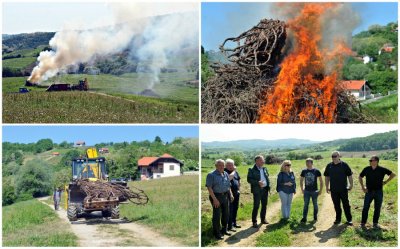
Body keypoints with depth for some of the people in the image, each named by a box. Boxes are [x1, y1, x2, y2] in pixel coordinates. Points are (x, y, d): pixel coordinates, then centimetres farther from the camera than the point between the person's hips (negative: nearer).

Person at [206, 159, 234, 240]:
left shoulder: (226, 174, 10)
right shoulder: (211, 175, -10)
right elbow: (209, 187, -16)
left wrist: (230, 194, 9)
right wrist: (214, 199, -21)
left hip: (225, 196, 7)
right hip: (216, 196, -7)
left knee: (226, 214, 14)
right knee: (217, 215, -1)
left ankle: (224, 230, 31)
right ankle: (217, 233, 9)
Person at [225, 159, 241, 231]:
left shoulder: (235, 172, 11)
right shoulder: (225, 172, -12)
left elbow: (239, 180, 21)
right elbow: (229, 178, -29)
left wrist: (239, 189, 14)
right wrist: (233, 171, -15)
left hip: (236, 193, 7)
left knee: (235, 208, 15)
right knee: (230, 210, -5)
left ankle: (234, 222, 29)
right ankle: (230, 226, -1)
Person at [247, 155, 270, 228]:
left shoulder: (264, 169, 11)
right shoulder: (252, 170, -8)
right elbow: (249, 179, -14)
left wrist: (269, 186, 6)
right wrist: (258, 182, -22)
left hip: (265, 190, 6)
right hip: (257, 190, -6)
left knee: (264, 205, 13)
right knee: (256, 206, -4)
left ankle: (263, 219, 28)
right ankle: (254, 222, 4)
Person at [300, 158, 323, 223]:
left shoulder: (316, 171, -6)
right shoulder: (304, 171, 2)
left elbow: (321, 181, 0)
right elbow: (301, 181, 13)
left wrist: (320, 190, -4)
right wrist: (302, 189, 7)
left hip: (314, 191, -2)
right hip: (306, 191, 2)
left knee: (315, 204, 9)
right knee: (306, 205, 2)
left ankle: (315, 217, 21)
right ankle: (304, 218, 3)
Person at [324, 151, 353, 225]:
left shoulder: (344, 165, -3)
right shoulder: (329, 166, 5)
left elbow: (350, 175, 2)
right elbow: (327, 177, 13)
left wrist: (351, 185, -2)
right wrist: (327, 187, 10)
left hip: (343, 189, -3)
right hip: (333, 189, 3)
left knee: (346, 204, 2)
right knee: (336, 205, 9)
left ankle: (349, 219, 8)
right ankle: (338, 219, 20)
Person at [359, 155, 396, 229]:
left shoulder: (382, 170, -7)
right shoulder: (366, 169, -3)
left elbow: (393, 174, 3)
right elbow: (360, 177, 12)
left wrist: (386, 182, -1)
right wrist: (362, 187, 5)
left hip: (378, 192, 0)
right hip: (369, 191, 1)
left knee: (377, 208, 8)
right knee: (365, 208, -1)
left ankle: (375, 223, 20)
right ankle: (363, 223, 7)